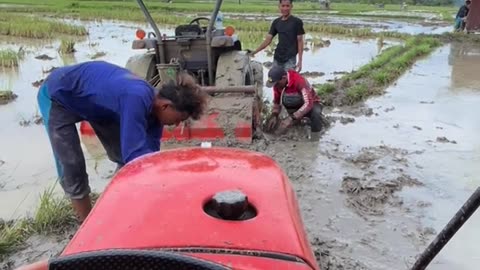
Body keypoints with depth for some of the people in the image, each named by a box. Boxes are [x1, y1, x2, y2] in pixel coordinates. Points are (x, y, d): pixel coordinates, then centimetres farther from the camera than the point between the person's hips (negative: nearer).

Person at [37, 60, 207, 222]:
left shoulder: (153, 105, -16)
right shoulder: (136, 99, -41)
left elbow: (150, 153, -9)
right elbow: (135, 155, -43)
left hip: (91, 99, 8)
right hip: (58, 96, -7)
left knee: (123, 157, 7)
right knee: (72, 167, -10)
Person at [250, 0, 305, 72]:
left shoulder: (297, 22, -3)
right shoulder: (276, 22, 9)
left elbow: (300, 41, -4)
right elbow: (268, 40, 8)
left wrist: (300, 61, -9)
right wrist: (255, 51, -4)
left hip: (290, 59, -5)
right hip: (277, 58, 5)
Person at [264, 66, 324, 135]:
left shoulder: (299, 81, -34)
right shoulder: (278, 84, -15)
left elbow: (308, 104, -40)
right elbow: (276, 102, -2)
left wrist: (291, 119, -46)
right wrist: (274, 115, -23)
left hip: (311, 104, -5)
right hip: (297, 106, 5)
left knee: (316, 112, -39)